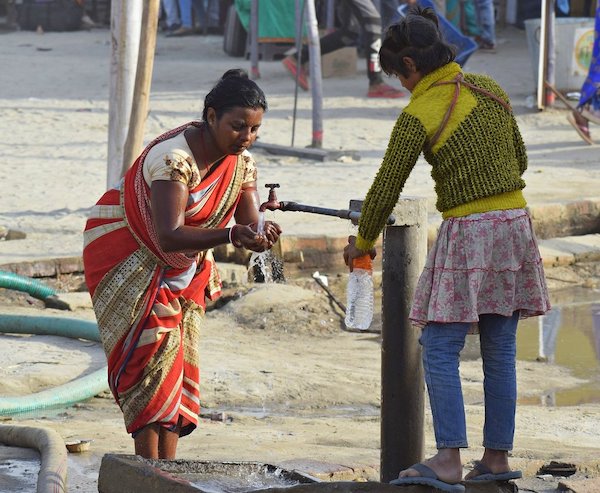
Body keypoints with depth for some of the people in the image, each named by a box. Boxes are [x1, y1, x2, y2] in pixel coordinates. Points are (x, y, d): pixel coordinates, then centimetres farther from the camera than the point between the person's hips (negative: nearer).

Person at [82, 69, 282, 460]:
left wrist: (262, 235, -38)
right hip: (129, 255, -8)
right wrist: (231, 235, -54)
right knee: (154, 353, -15)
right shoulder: (175, 157, -33)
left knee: (179, 356, 4)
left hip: (184, 266, 8)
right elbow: (169, 236, -42)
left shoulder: (243, 162, -8)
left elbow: (249, 224, -13)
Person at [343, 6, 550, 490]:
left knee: (440, 349, -3)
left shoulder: (419, 114, -11)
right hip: (515, 223, 7)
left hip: (467, 233, -7)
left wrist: (362, 242, 9)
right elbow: (519, 159, 17)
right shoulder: (489, 89, 8)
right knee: (500, 350, 11)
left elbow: (386, 187, -5)